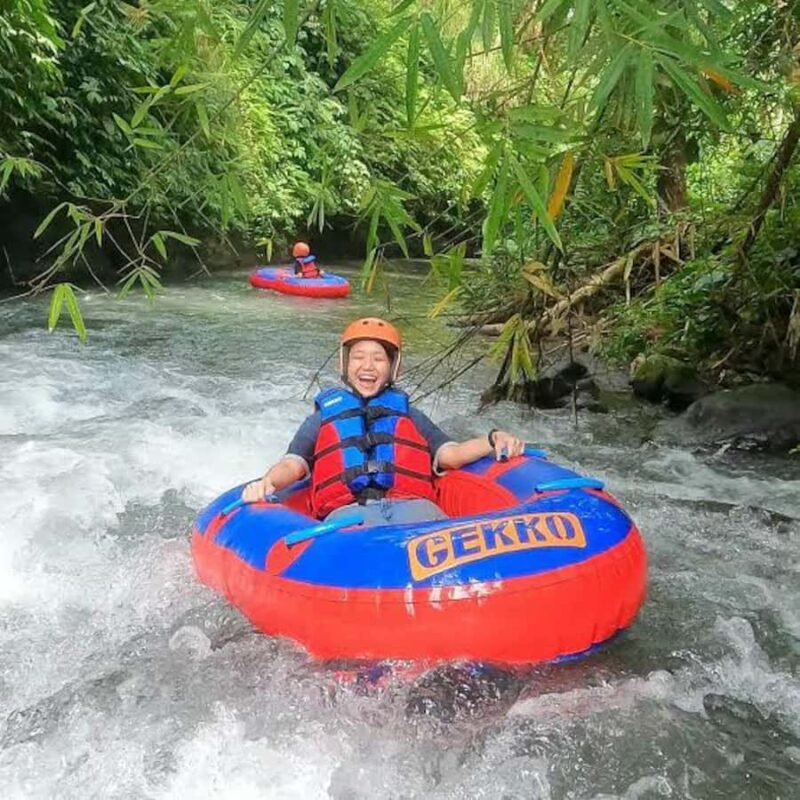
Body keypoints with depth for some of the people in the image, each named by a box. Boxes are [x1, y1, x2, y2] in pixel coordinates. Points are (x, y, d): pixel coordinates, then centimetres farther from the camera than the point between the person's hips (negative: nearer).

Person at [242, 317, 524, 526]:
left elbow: (449, 455, 16)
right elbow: (293, 464, 14)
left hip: (410, 503, 2)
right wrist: (266, 483, -9)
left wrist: (492, 441, -2)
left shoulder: (408, 413, 31)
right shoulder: (323, 416, 29)